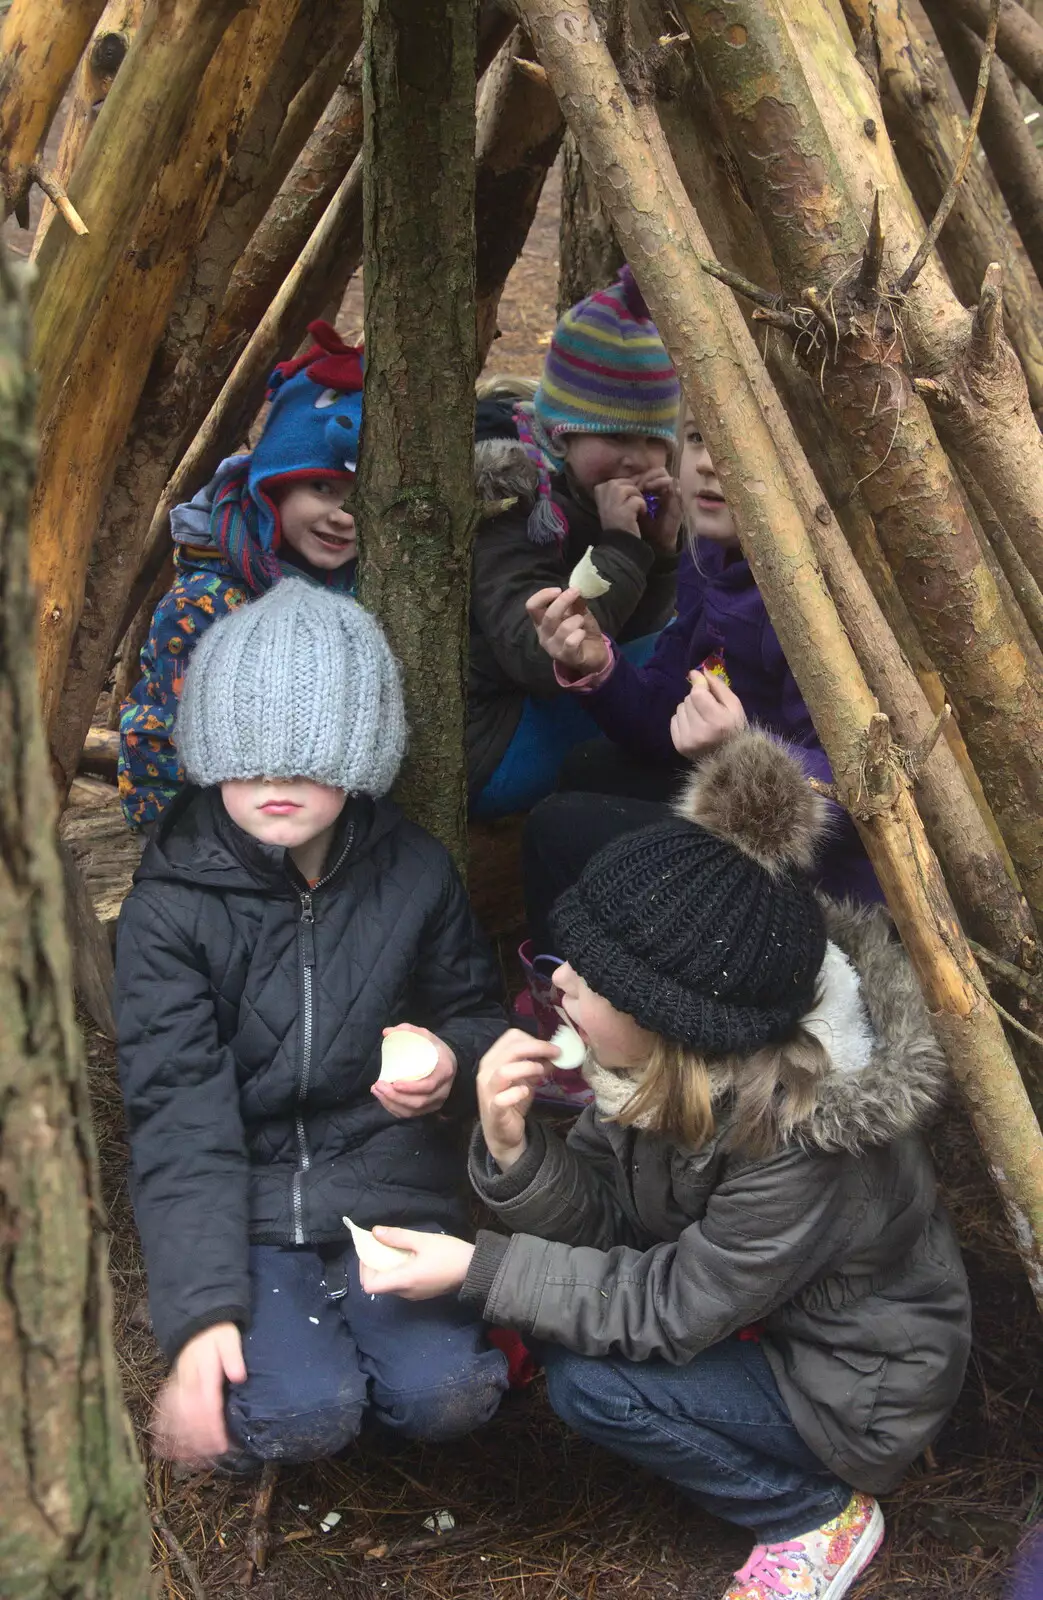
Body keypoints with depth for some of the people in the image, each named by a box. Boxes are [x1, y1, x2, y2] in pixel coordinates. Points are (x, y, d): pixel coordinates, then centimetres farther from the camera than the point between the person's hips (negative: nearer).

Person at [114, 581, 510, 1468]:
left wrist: (451, 1062, -14)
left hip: (388, 1190, 2)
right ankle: (285, 1338, 10)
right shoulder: (170, 908, -11)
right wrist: (201, 1313, -23)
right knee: (301, 1416, -24)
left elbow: (478, 1018, 13)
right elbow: (179, 1120, -14)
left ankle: (346, 1317, 12)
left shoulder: (415, 872, -3)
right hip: (243, 1211, -2)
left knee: (447, 1395, -20)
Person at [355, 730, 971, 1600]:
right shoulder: (680, 1059, -17)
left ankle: (819, 1516, 0)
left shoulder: (804, 1138, -37)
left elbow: (673, 1311, -27)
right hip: (731, 1297, 8)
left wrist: (477, 1270, -27)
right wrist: (511, 1144, -32)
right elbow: (600, 1209, -11)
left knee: (592, 1383, -22)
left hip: (856, 1385, -8)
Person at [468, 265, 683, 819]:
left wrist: (660, 549, -6)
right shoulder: (516, 508, -18)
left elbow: (635, 635, 11)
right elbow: (540, 660, -30)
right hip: (483, 757, -10)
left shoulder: (577, 502, 7)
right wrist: (623, 546, -24)